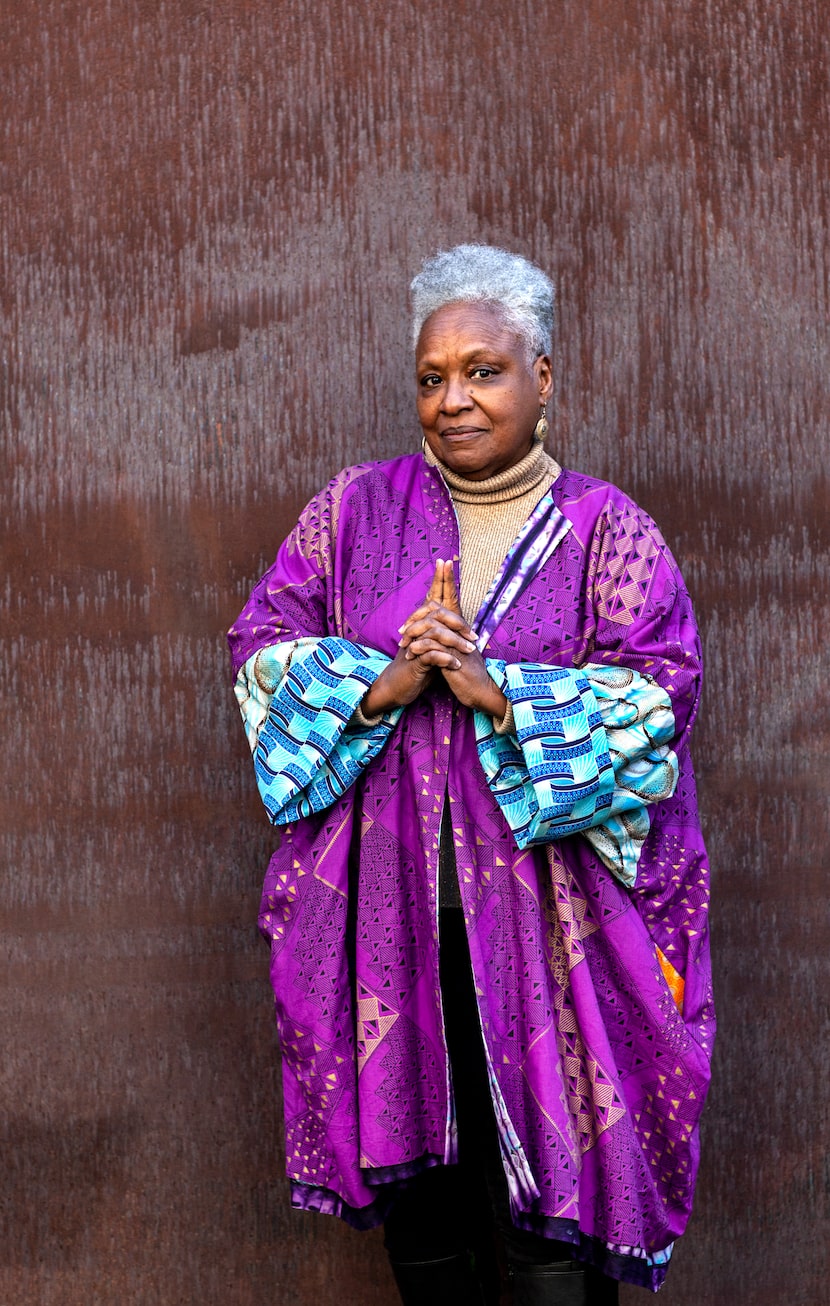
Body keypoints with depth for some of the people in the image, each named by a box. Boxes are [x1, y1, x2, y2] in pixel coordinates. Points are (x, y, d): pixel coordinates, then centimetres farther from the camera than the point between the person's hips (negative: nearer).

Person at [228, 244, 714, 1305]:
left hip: (546, 898, -2)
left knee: (550, 1160, 0)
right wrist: (384, 686, -14)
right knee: (416, 1163, 12)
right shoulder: (354, 511, 7)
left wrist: (497, 691, -18)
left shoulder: (606, 529, 1)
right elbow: (263, 649, 3)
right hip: (386, 893, 2)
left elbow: (659, 693, -7)